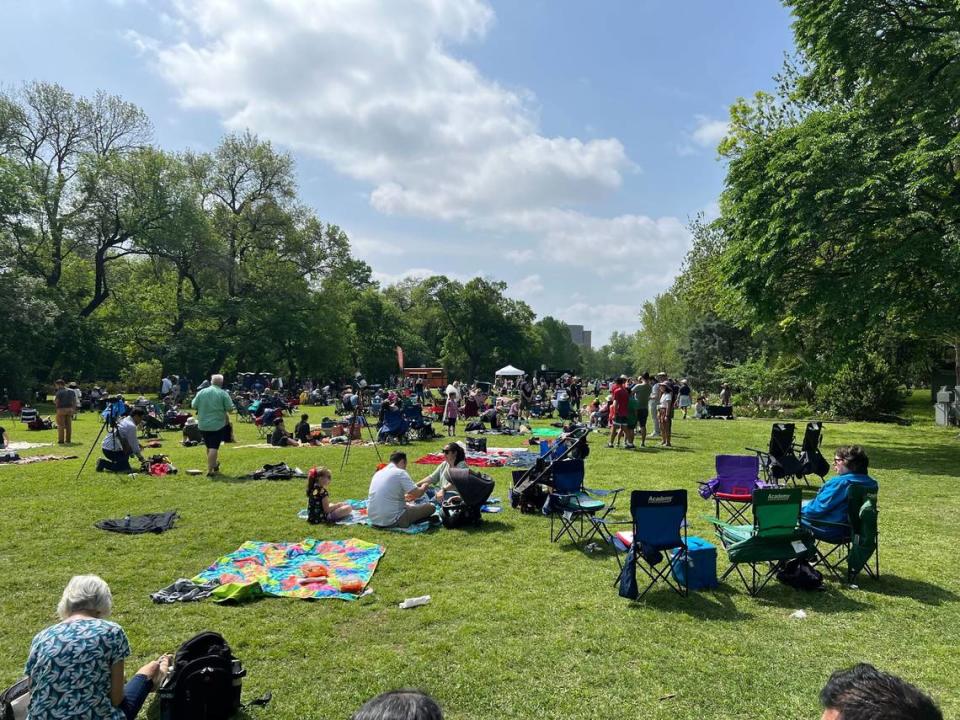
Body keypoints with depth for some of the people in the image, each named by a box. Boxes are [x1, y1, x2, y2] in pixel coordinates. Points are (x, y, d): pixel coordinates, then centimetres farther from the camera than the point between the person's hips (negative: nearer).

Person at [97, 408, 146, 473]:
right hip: (110, 450, -10)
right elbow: (134, 445, -11)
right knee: (126, 468, -7)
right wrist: (140, 457, 1)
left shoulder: (124, 420, 10)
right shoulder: (131, 426, -18)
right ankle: (103, 463, -5)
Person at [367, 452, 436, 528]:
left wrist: (405, 497, 32)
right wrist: (424, 487, 10)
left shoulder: (378, 473, 14)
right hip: (392, 521, -8)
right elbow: (417, 493, -11)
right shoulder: (400, 472, -8)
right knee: (430, 507, 0)